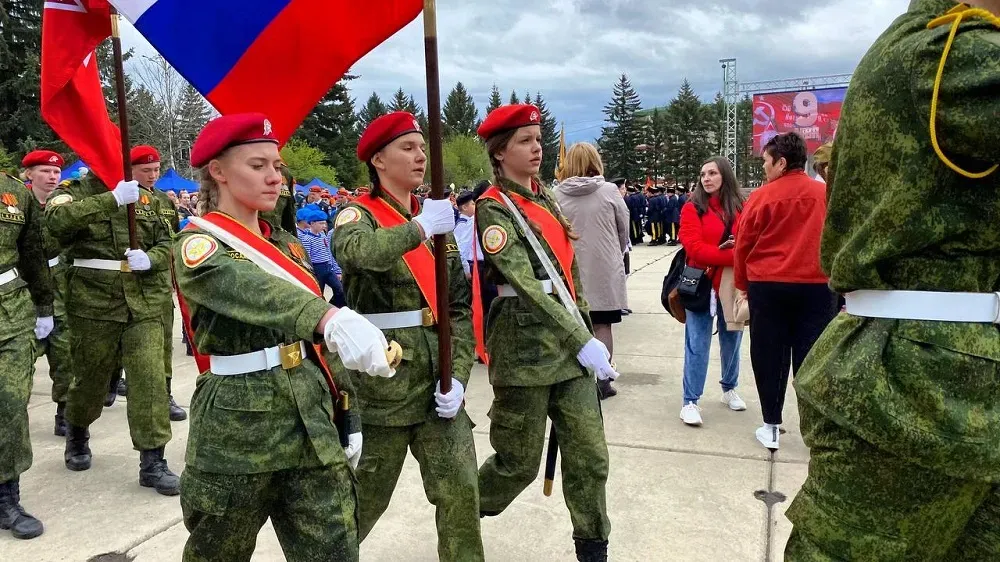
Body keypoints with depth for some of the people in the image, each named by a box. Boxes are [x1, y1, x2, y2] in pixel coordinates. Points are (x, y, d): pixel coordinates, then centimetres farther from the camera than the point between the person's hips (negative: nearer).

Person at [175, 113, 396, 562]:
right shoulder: (196, 247, -9)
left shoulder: (286, 243, 11)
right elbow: (248, 289, -33)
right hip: (237, 428, -5)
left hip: (312, 421, 5)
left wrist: (347, 413, 10)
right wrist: (331, 318, -51)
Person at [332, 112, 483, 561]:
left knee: (460, 489, 5)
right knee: (365, 495, 10)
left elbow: (460, 305, 7)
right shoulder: (358, 215, -5)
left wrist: (457, 373, -4)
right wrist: (419, 226, -29)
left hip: (436, 377, 5)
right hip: (381, 379, -4)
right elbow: (360, 253, -33)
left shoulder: (437, 220, 10)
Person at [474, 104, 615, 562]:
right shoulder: (493, 208, -10)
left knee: (590, 456, 6)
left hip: (569, 342, 6)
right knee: (519, 464, 6)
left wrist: (583, 327, 14)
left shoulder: (546, 198, 14)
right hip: (525, 348, -6)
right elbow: (527, 285, -21)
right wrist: (583, 342, -26)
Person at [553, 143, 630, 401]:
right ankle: (602, 380, 11)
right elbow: (624, 229, 3)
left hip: (571, 269, 2)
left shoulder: (556, 194, -6)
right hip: (604, 269, -1)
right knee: (602, 324, 6)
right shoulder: (609, 191, -7)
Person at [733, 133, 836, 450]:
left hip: (768, 287, -1)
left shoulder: (761, 197, -5)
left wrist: (743, 284, 13)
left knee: (769, 359, 9)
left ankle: (771, 427, 15)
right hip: (817, 287, 2)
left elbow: (743, 245, 0)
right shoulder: (826, 195, 1)